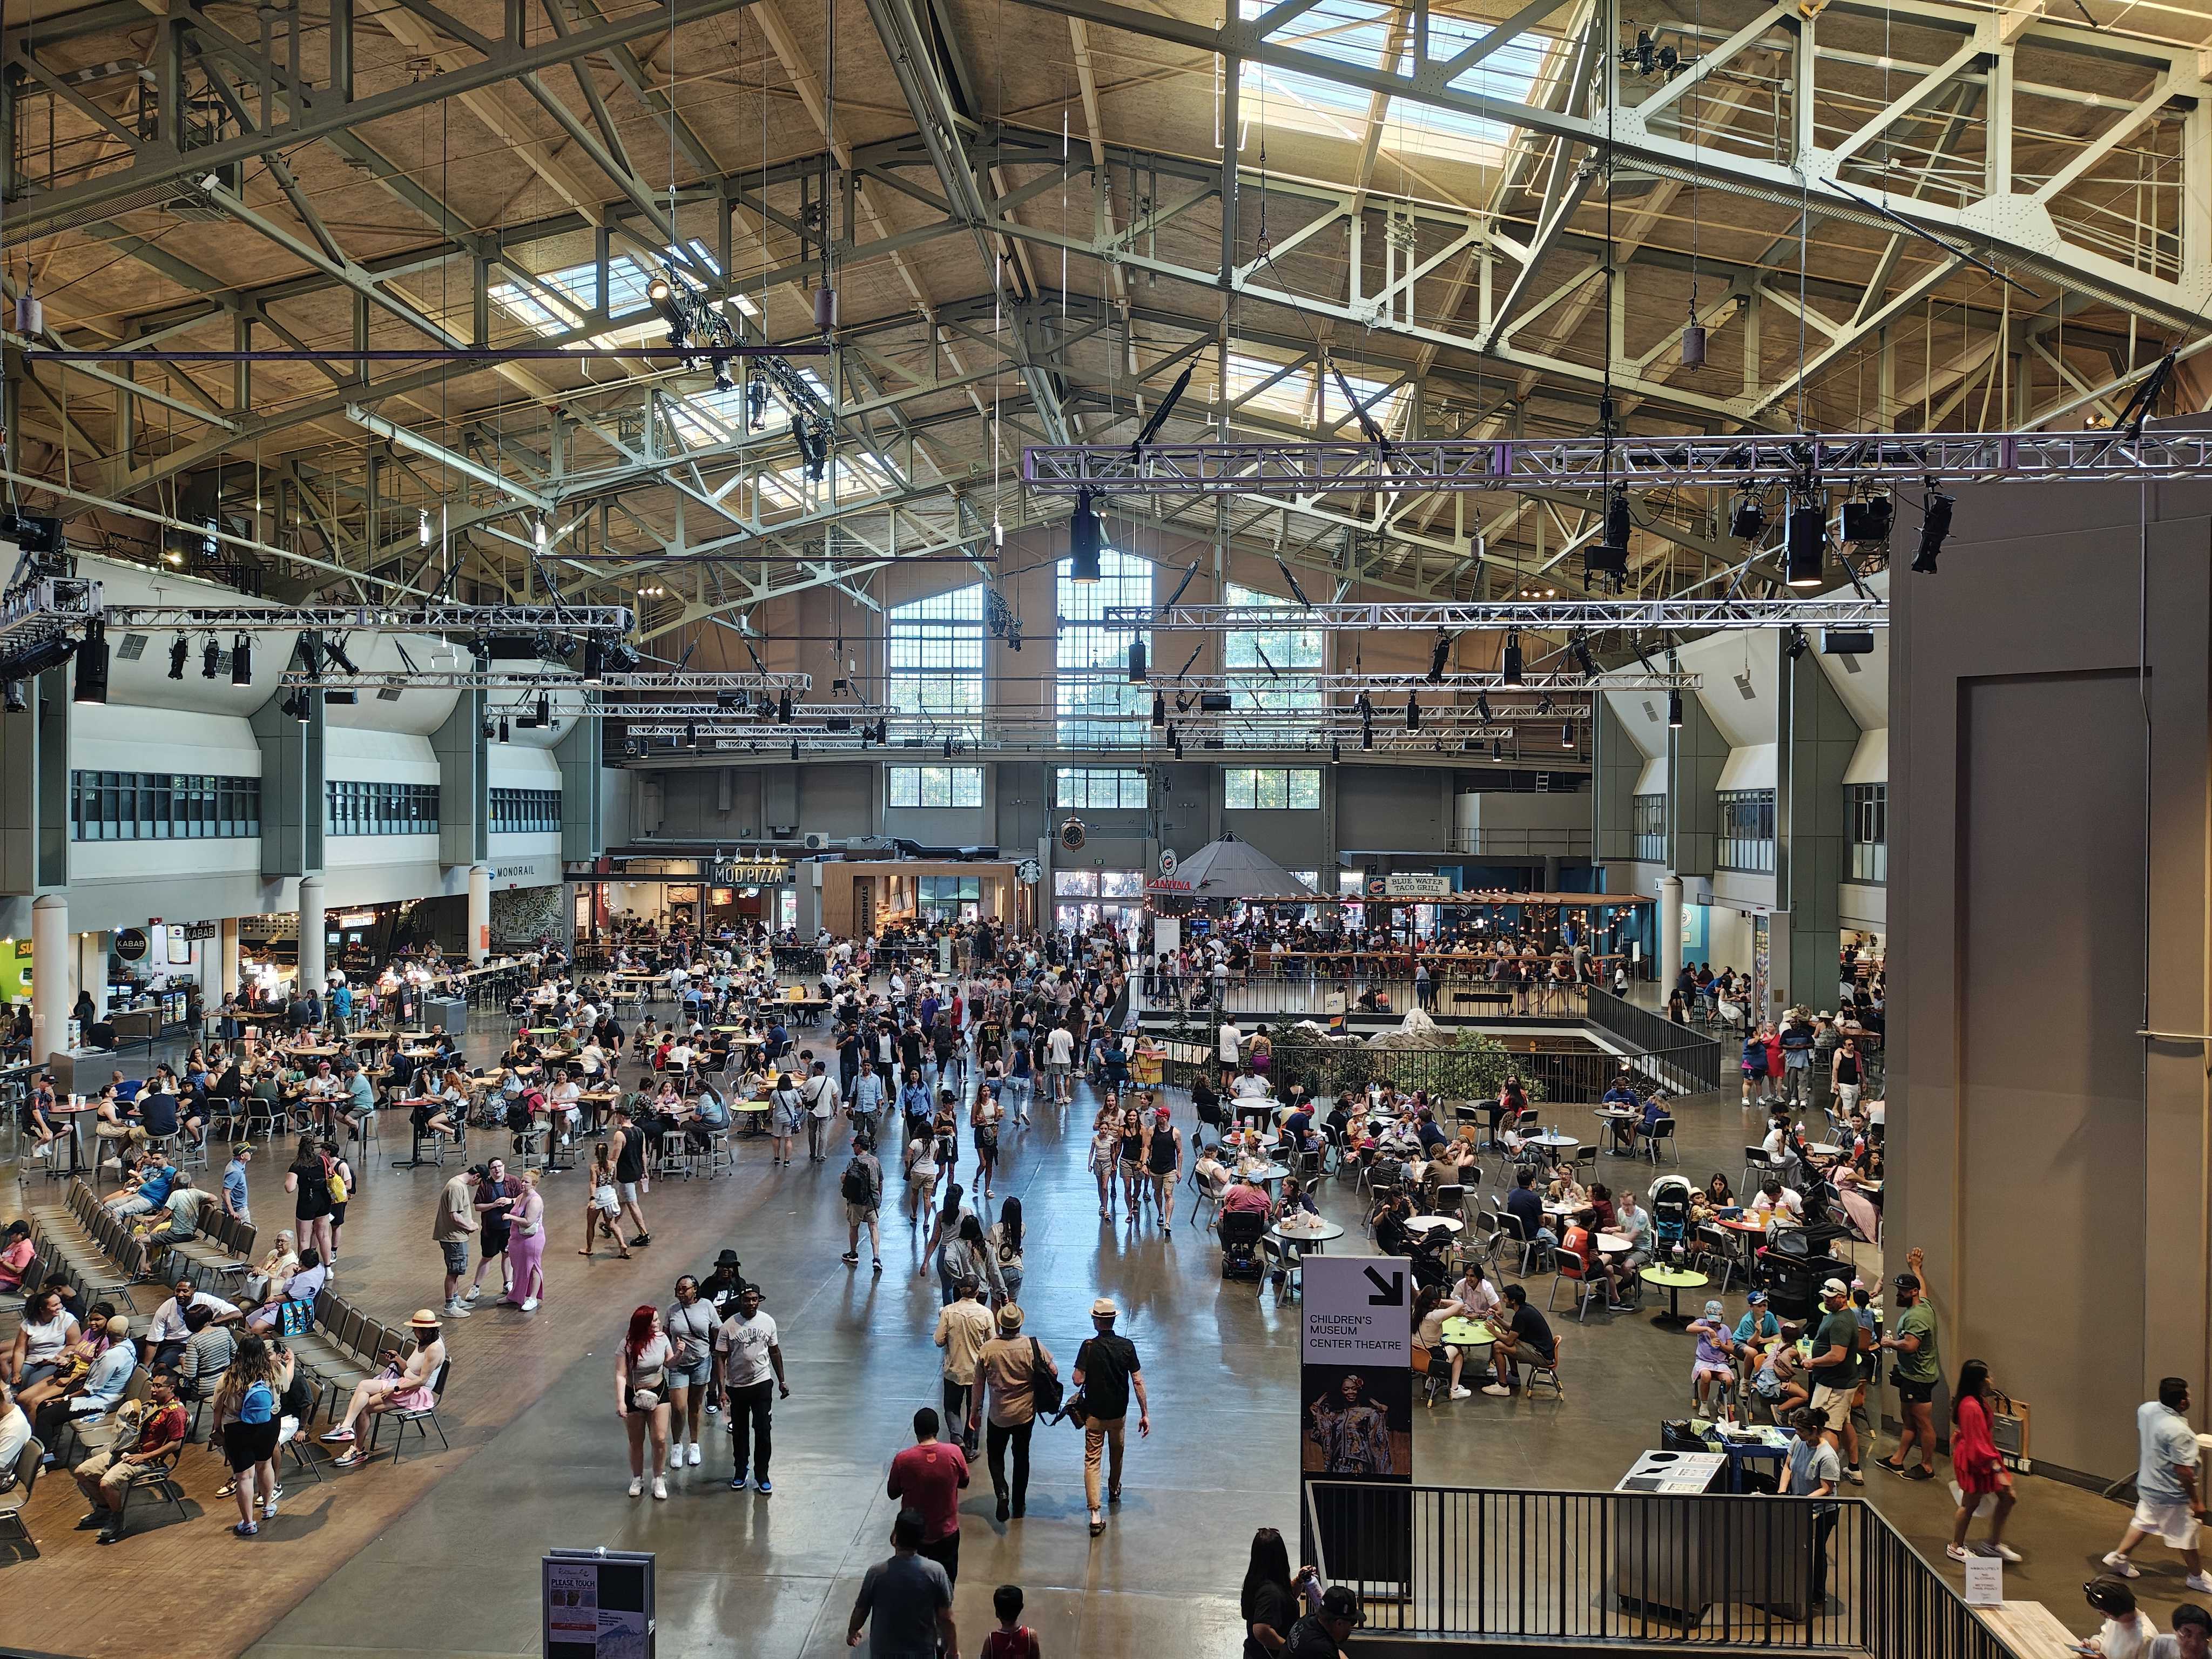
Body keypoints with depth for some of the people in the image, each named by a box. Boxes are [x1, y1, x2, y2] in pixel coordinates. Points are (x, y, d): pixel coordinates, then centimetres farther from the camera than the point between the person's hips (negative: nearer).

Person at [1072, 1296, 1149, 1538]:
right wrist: (1145, 1414, -3)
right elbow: (1138, 1382, -9)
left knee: (1092, 1460, 1)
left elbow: (1078, 1380, -19)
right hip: (1119, 1413, 3)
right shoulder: (1127, 1346, -9)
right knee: (1117, 1452, 27)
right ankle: (1114, 1489, 50)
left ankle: (1096, 1514, -8)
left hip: (1094, 1414, -3)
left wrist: (1079, 1373, 5)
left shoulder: (1089, 1346, -17)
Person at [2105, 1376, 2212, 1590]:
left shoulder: (2146, 1409, -8)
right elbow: (2184, 1472, -29)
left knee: (2142, 1523, 26)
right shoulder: (2178, 1432, -33)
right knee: (2186, 1539, 14)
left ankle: (2118, 1557, 34)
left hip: (2147, 1483, 8)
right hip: (2172, 1495, -8)